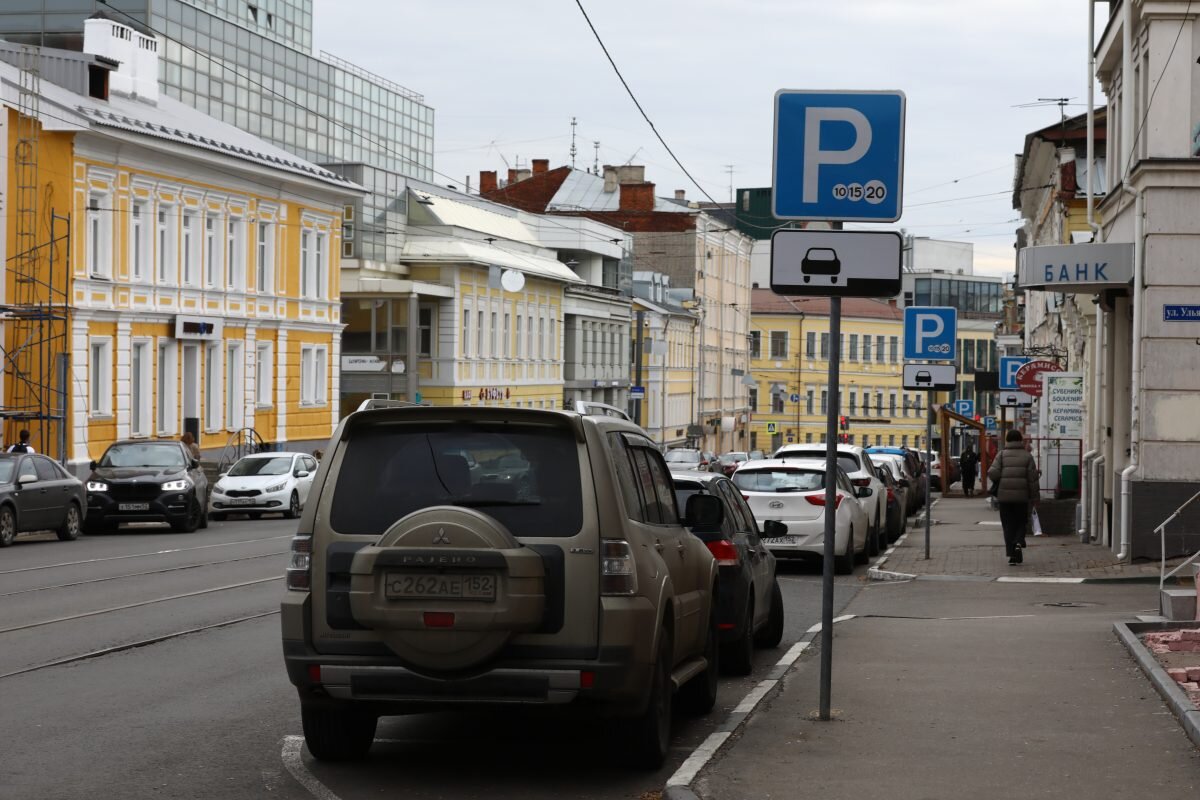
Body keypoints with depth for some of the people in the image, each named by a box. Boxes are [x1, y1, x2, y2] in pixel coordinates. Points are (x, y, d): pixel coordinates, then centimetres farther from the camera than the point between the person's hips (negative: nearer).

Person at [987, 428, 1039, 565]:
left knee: (1008, 525, 7)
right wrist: (1034, 498, 4)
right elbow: (1033, 478, -2)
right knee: (1021, 523, 15)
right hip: (1021, 496, 0)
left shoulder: (1002, 455, -1)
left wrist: (998, 482, 11)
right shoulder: (1027, 456, 1)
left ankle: (1011, 554, 2)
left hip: (1004, 495, 0)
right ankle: (1019, 543, -11)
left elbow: (992, 473, -12)